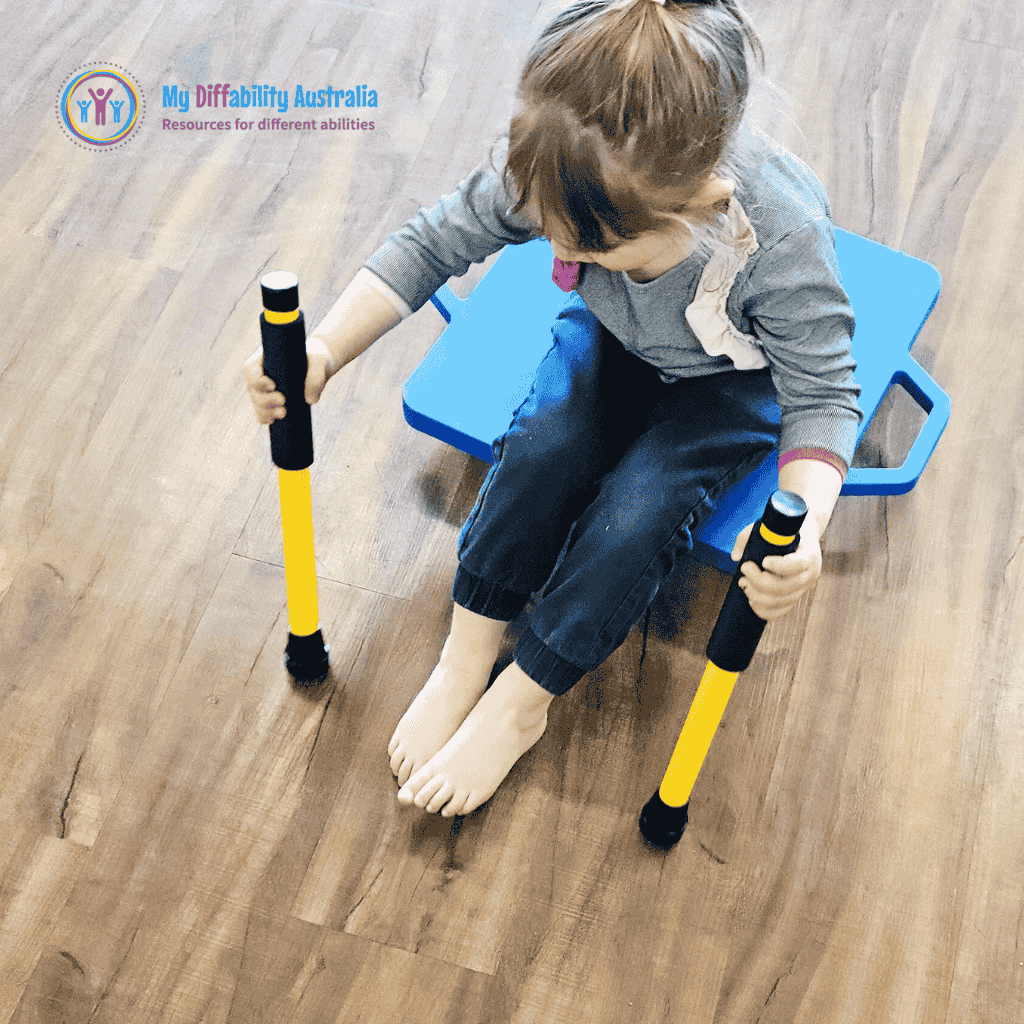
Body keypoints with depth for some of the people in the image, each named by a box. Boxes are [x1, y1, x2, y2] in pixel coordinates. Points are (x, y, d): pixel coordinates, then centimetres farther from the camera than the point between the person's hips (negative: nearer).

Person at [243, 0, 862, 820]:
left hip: (739, 375, -3)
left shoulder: (785, 237, -41)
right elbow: (433, 244, -18)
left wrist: (801, 527, -50)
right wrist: (326, 349, -32)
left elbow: (824, 397, -30)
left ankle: (522, 703, -7)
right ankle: (465, 660, -8)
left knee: (639, 509, -25)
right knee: (542, 444, -25)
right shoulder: (545, 171, -32)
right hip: (614, 334, 3)